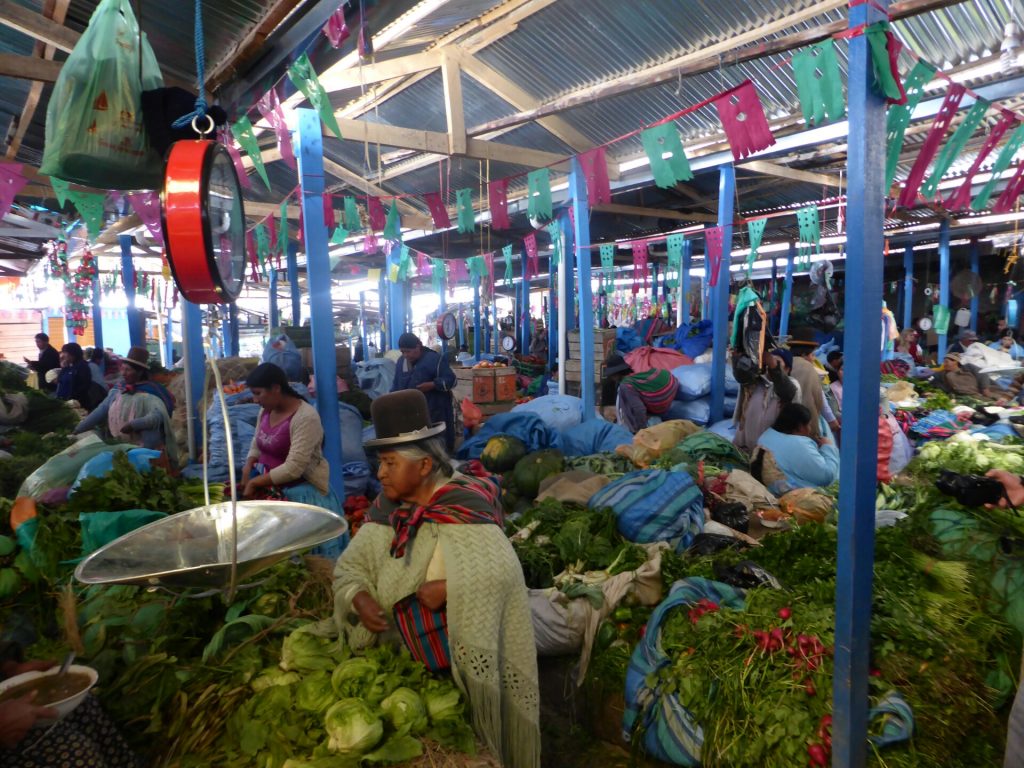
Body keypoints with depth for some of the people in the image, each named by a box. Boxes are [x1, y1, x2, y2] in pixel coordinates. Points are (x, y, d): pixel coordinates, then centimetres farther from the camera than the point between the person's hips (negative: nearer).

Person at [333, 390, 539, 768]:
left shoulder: (463, 506, -23)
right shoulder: (387, 509, -3)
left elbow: (501, 570, -34)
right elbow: (350, 564, 1)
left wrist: (447, 588, -33)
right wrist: (360, 598, -17)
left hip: (464, 652, -6)